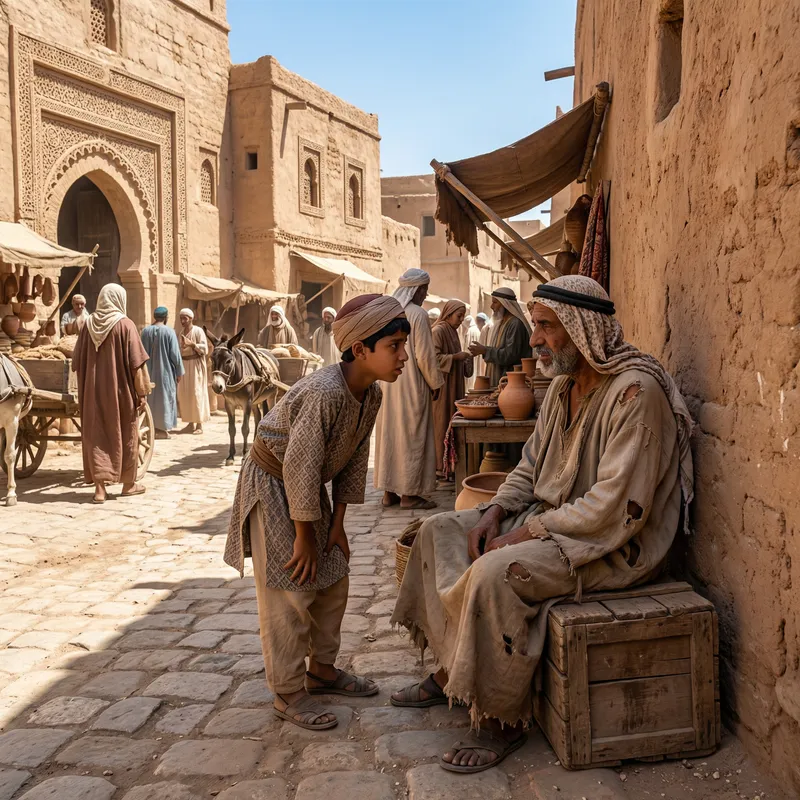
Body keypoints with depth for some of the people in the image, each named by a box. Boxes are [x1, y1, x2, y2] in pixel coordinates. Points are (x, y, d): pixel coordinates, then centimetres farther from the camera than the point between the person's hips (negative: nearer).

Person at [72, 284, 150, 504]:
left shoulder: (89, 324, 4)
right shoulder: (125, 325, -9)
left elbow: (77, 361, 9)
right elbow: (136, 362, -12)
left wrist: (85, 387, 18)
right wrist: (142, 391, -6)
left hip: (93, 391, 4)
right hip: (121, 391, -3)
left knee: (96, 436, 7)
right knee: (125, 434, 10)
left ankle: (99, 486, 2)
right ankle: (128, 484, 20)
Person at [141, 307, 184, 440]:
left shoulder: (145, 331, -1)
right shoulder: (169, 332, -12)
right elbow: (175, 354, -11)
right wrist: (179, 371, -2)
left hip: (149, 371, 4)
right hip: (165, 370, -4)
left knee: (151, 397, 13)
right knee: (165, 397, 5)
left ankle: (153, 427, 16)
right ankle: (162, 428, 6)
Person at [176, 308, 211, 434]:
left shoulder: (198, 331, -8)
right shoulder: (181, 332, 12)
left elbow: (204, 348, -14)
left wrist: (191, 344, -23)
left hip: (196, 364, -7)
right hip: (184, 364, 7)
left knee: (196, 393, -5)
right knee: (184, 393, 6)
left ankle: (199, 424, 0)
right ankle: (190, 423, 14)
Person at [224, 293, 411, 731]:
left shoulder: (370, 394, -7)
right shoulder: (324, 393, -34)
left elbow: (354, 460, 1)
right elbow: (299, 467, -29)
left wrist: (336, 524, 2)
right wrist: (305, 536, -19)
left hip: (308, 489, 8)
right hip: (271, 487, -8)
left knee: (332, 579, 13)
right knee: (289, 591, -3)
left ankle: (321, 670, 30)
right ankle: (288, 694, 11)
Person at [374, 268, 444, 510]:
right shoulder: (418, 314, -13)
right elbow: (424, 355, -14)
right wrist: (435, 383, -3)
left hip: (388, 384, 7)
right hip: (412, 385, -7)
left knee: (390, 433, 10)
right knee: (412, 435, -1)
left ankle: (389, 491, 15)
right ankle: (409, 493, 3)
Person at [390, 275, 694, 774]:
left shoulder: (636, 391, -22)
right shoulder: (564, 385, 7)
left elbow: (616, 507, -27)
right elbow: (532, 466, 16)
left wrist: (526, 533, -22)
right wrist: (496, 512, -3)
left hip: (613, 545, -10)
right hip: (550, 519, 10)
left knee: (496, 572, -31)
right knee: (440, 531, 6)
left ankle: (503, 721, -11)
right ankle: (450, 673, 14)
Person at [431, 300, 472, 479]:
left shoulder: (452, 331, 17)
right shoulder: (438, 331, -10)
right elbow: (434, 357, -18)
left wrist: (464, 358, 7)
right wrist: (456, 357, -20)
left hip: (454, 386, 9)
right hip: (441, 386, -9)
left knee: (452, 422, 7)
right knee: (441, 424, -6)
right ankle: (440, 467, -2)